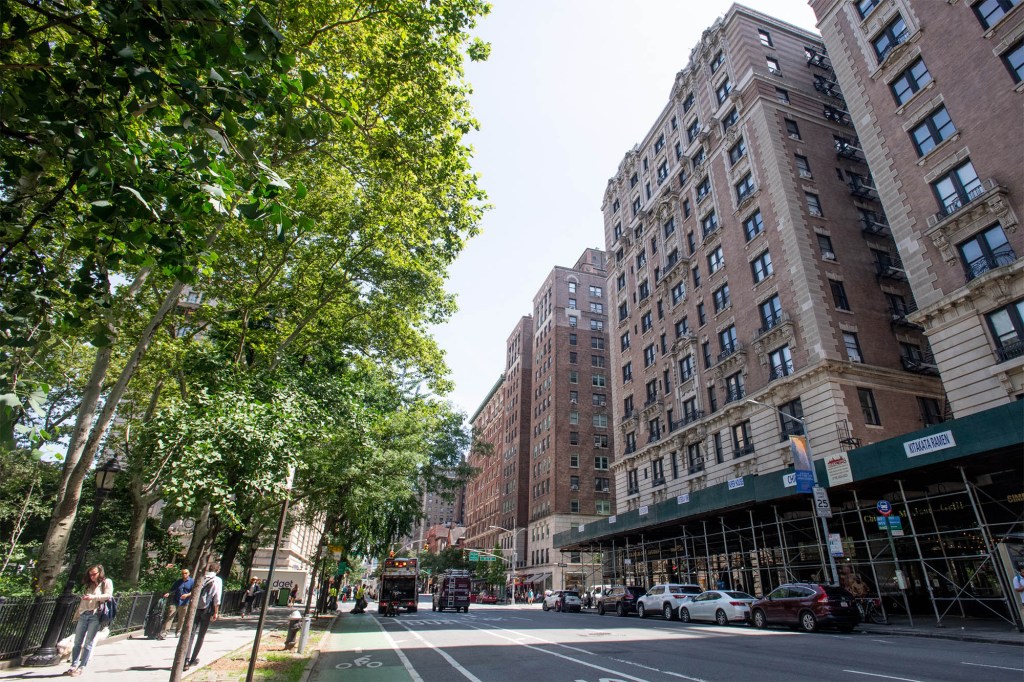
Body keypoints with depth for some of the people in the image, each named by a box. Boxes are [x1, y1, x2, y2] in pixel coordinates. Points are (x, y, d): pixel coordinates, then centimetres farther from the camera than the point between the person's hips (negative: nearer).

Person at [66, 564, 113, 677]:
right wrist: (77, 614, 12)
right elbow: (83, 600, 21)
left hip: (95, 615, -5)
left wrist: (93, 597, -20)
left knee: (88, 643, -2)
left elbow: (108, 595, -9)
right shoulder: (89, 585, 21)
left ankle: (81, 667, 2)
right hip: (83, 615, 5)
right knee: (77, 642, 4)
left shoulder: (106, 582, 4)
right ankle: (73, 666, 10)